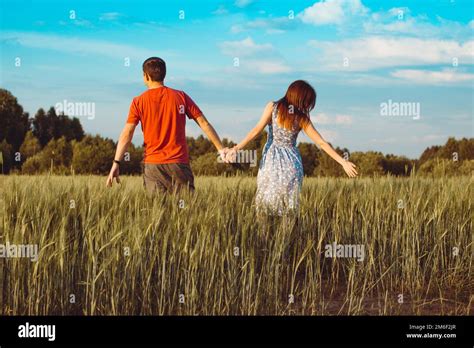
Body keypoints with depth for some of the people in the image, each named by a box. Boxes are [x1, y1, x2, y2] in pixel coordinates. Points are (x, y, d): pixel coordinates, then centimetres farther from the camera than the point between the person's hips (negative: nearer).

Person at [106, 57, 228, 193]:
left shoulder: (138, 102, 2)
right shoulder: (181, 96, 5)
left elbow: (127, 133, -6)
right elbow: (203, 123, 3)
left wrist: (116, 163, -8)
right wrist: (220, 148, 8)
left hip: (152, 165, 0)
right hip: (179, 163, 0)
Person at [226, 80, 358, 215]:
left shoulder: (272, 107, -3)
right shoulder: (302, 119, -2)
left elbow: (257, 130, -12)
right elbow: (322, 143, -2)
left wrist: (237, 148, -15)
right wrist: (343, 162, 0)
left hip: (271, 159, 0)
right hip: (292, 163, 0)